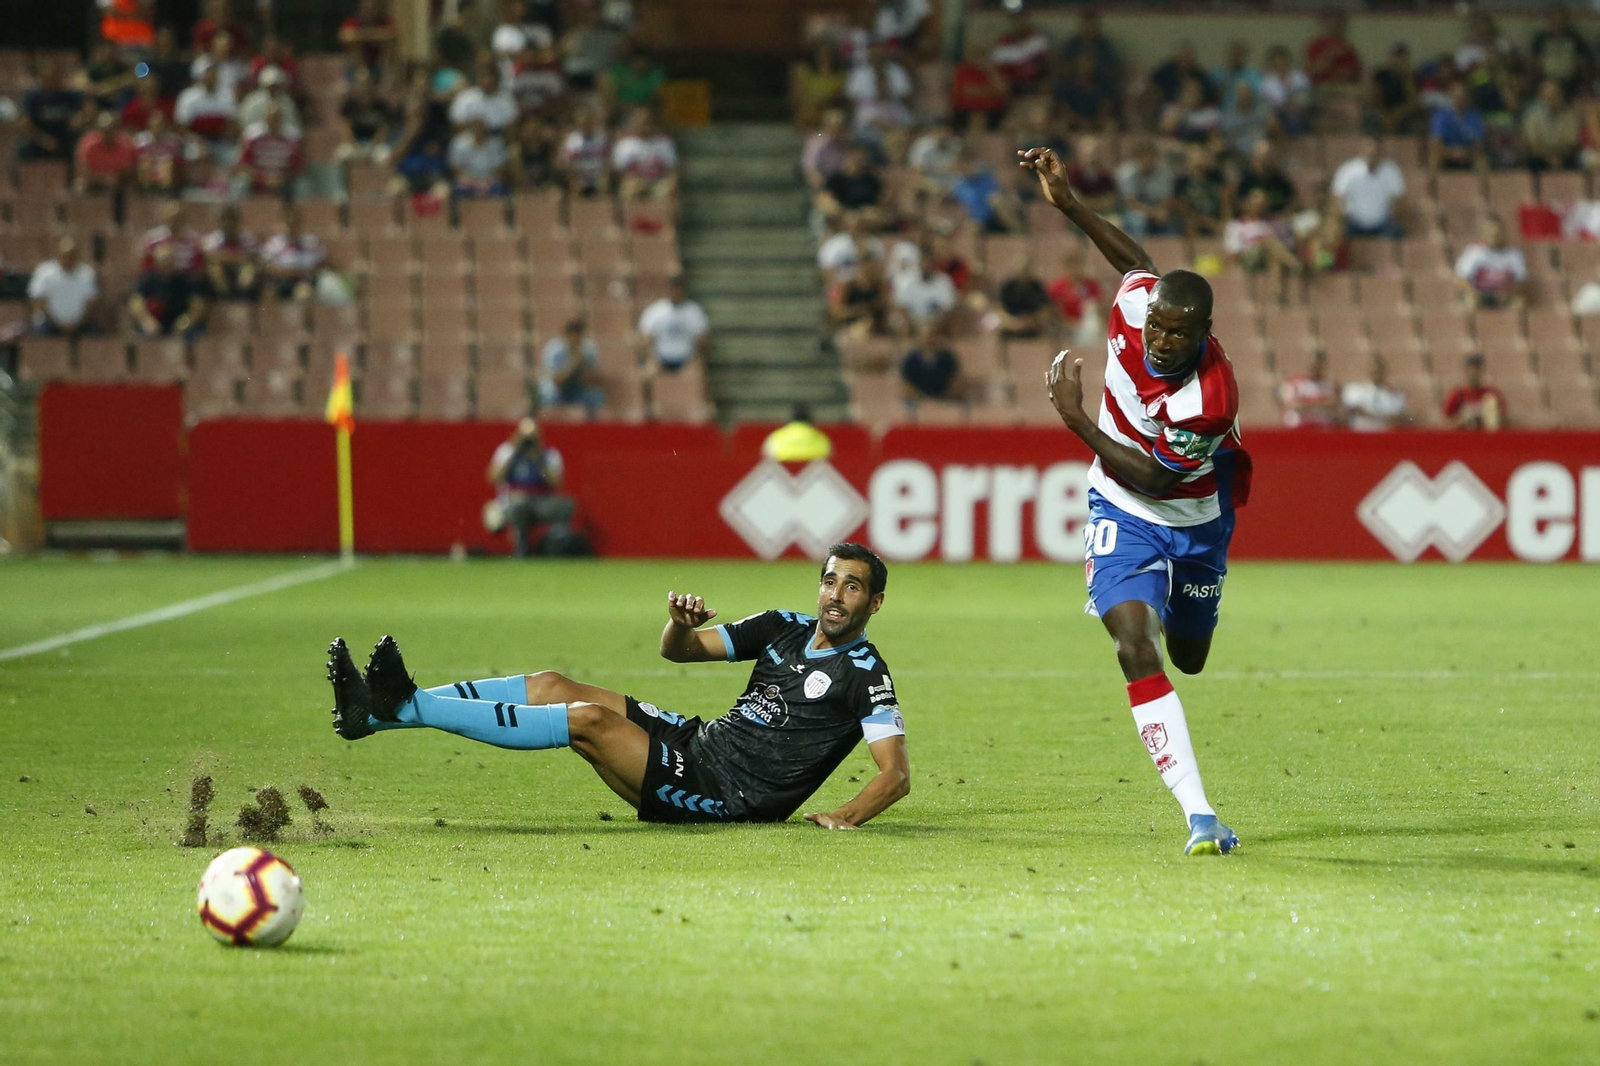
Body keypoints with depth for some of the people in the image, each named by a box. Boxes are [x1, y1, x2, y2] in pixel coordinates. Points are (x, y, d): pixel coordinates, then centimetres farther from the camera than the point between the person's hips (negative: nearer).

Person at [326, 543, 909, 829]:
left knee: (588, 720, -24)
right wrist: (681, 624, -6)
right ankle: (377, 712, -9)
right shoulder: (786, 628, 15)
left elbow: (897, 774, -16)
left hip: (724, 795, -8)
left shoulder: (865, 674, -8)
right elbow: (678, 650, 18)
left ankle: (407, 706, -23)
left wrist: (848, 817, -34)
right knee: (551, 686, -3)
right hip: (696, 742, 8)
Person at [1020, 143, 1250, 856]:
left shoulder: (1210, 396, -35)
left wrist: (1076, 421, -29)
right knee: (1137, 652, -18)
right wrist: (1065, 203, 2)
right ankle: (1200, 818, -21)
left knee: (1189, 659, 18)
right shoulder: (1135, 301, -22)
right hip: (1123, 515, 2)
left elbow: (1155, 480, -27)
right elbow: (1136, 258, 4)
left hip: (1194, 520, -2)